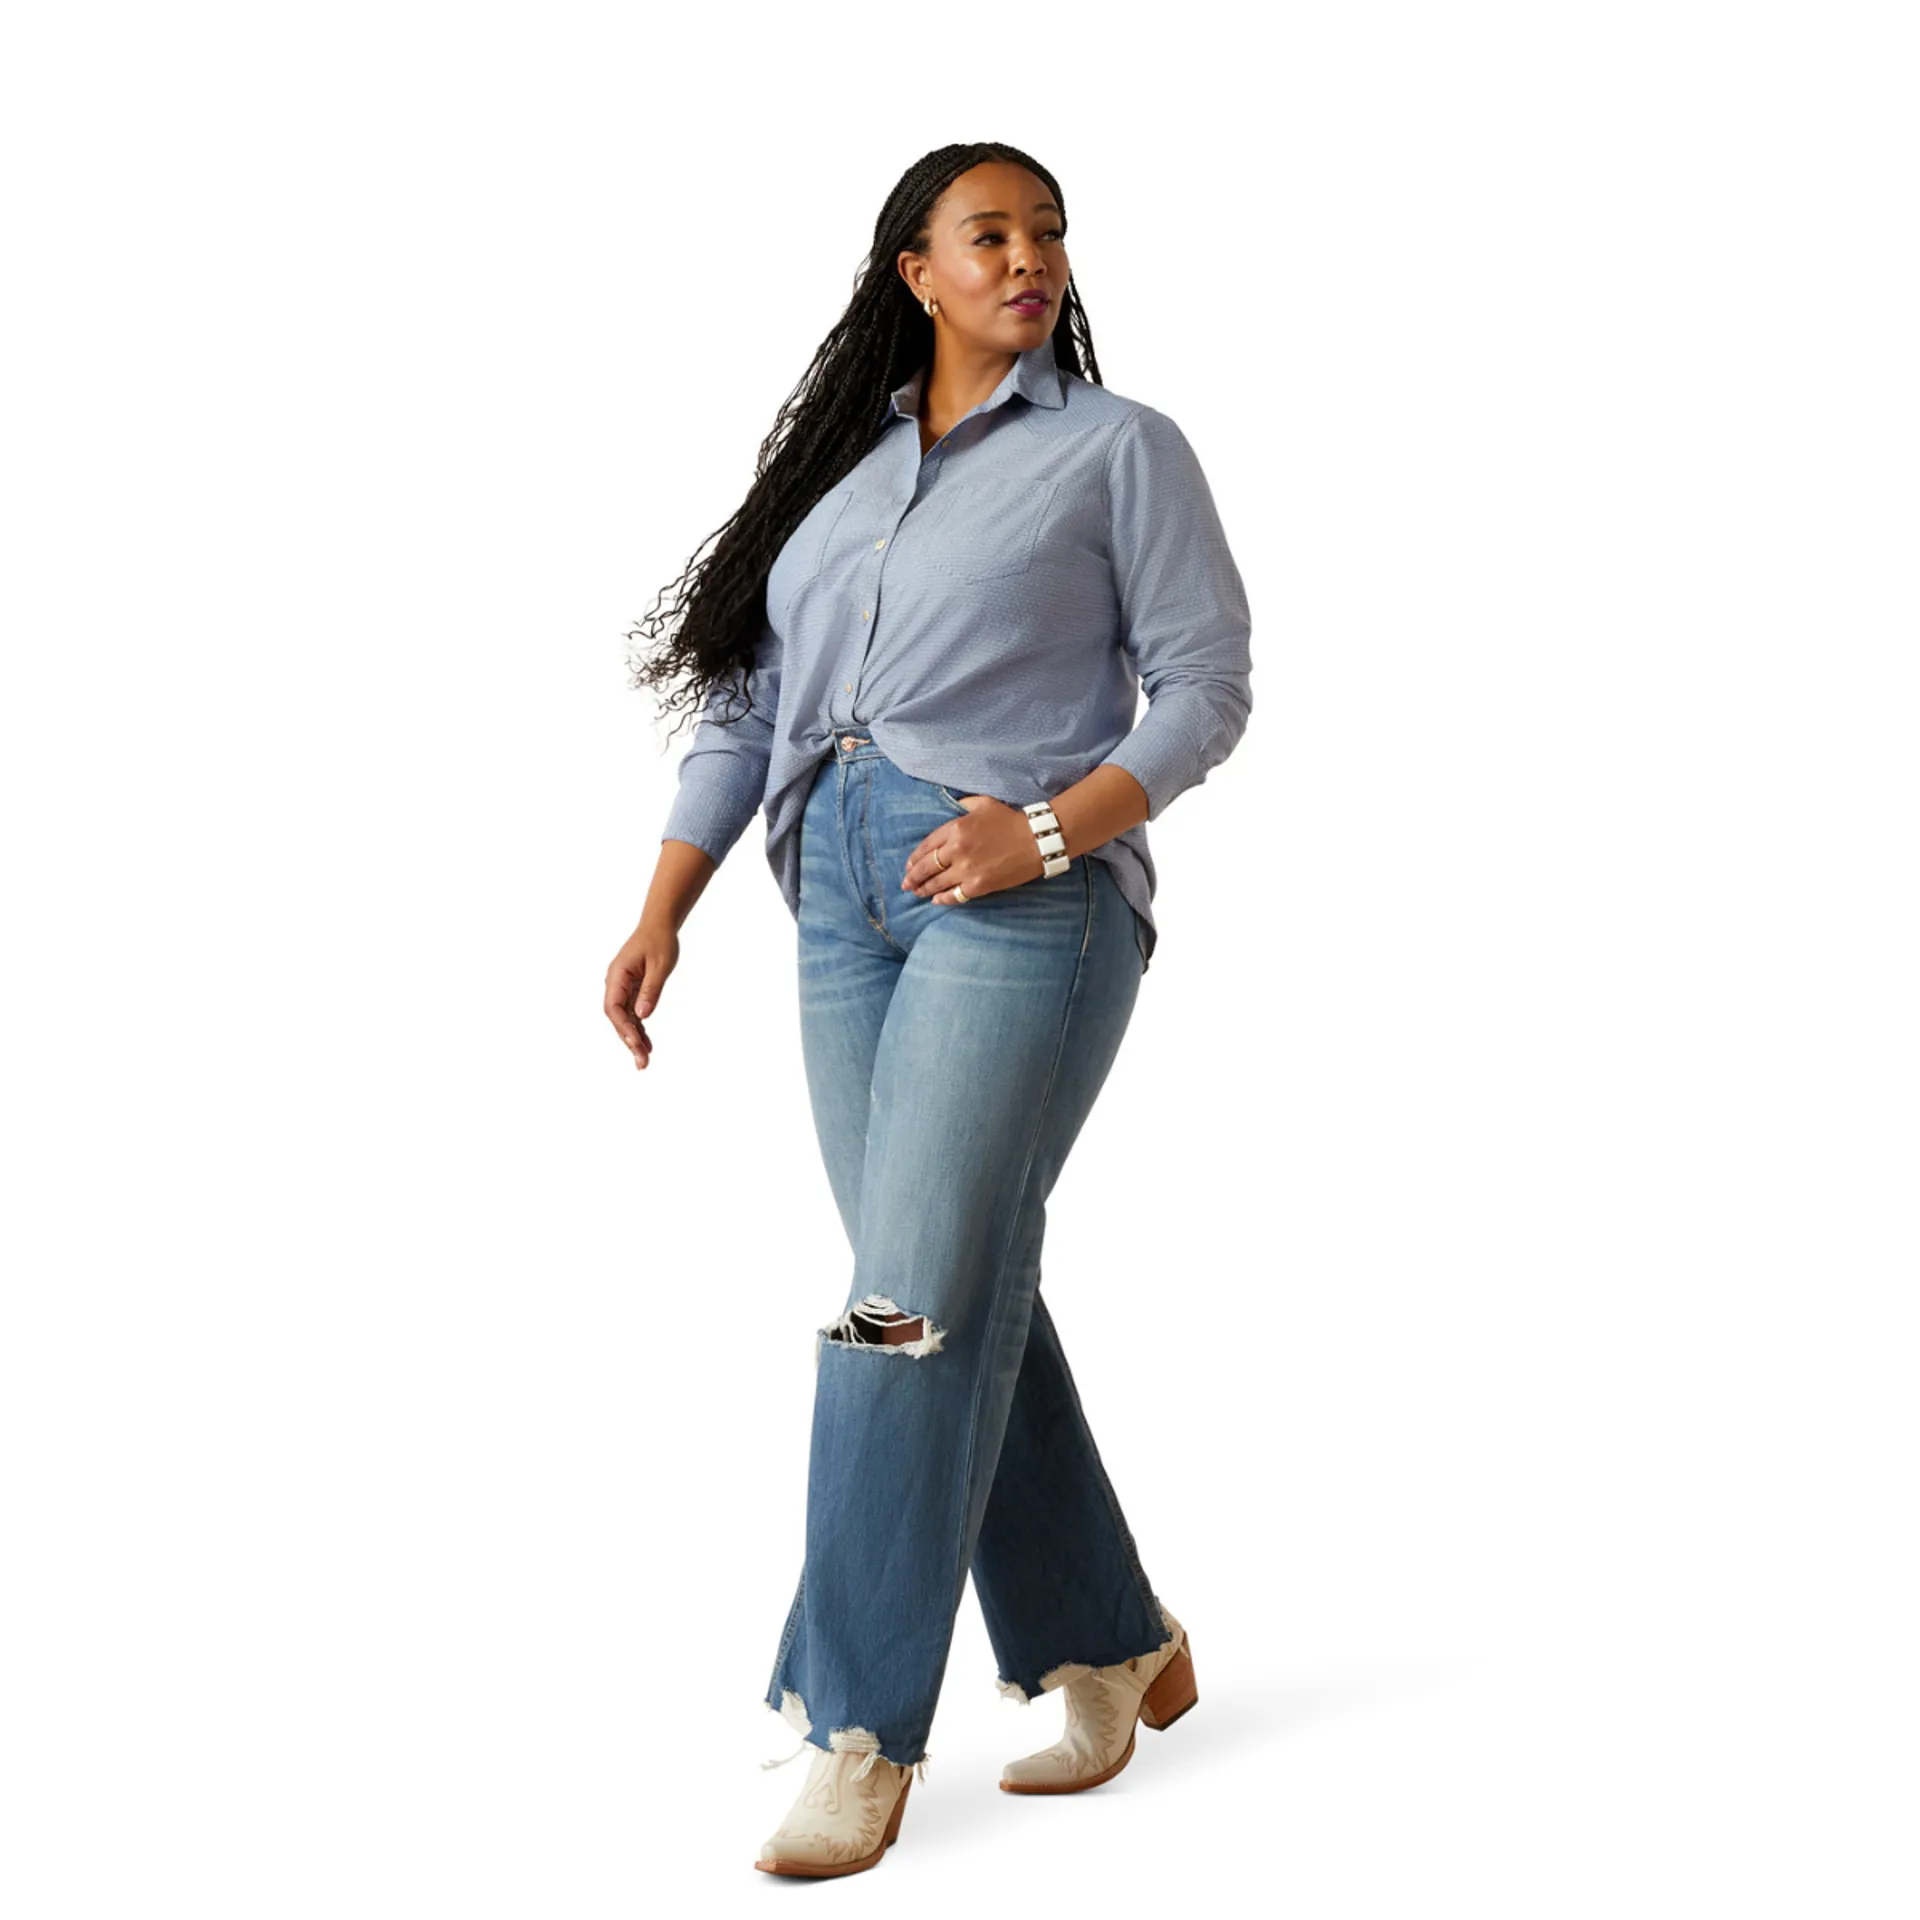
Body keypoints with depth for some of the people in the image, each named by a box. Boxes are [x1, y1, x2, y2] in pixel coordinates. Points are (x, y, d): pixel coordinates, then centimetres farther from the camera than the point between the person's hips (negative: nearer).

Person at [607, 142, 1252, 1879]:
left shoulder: (1120, 447, 6)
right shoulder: (841, 463, 19)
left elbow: (1208, 681, -1)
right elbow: (745, 702, 17)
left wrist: (1048, 829, -16)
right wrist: (662, 913, 7)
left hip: (1028, 897, -5)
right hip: (846, 903, 5)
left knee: (918, 1295, -13)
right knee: (966, 1298, 6)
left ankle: (860, 1733, -8)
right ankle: (1110, 1649, 21)